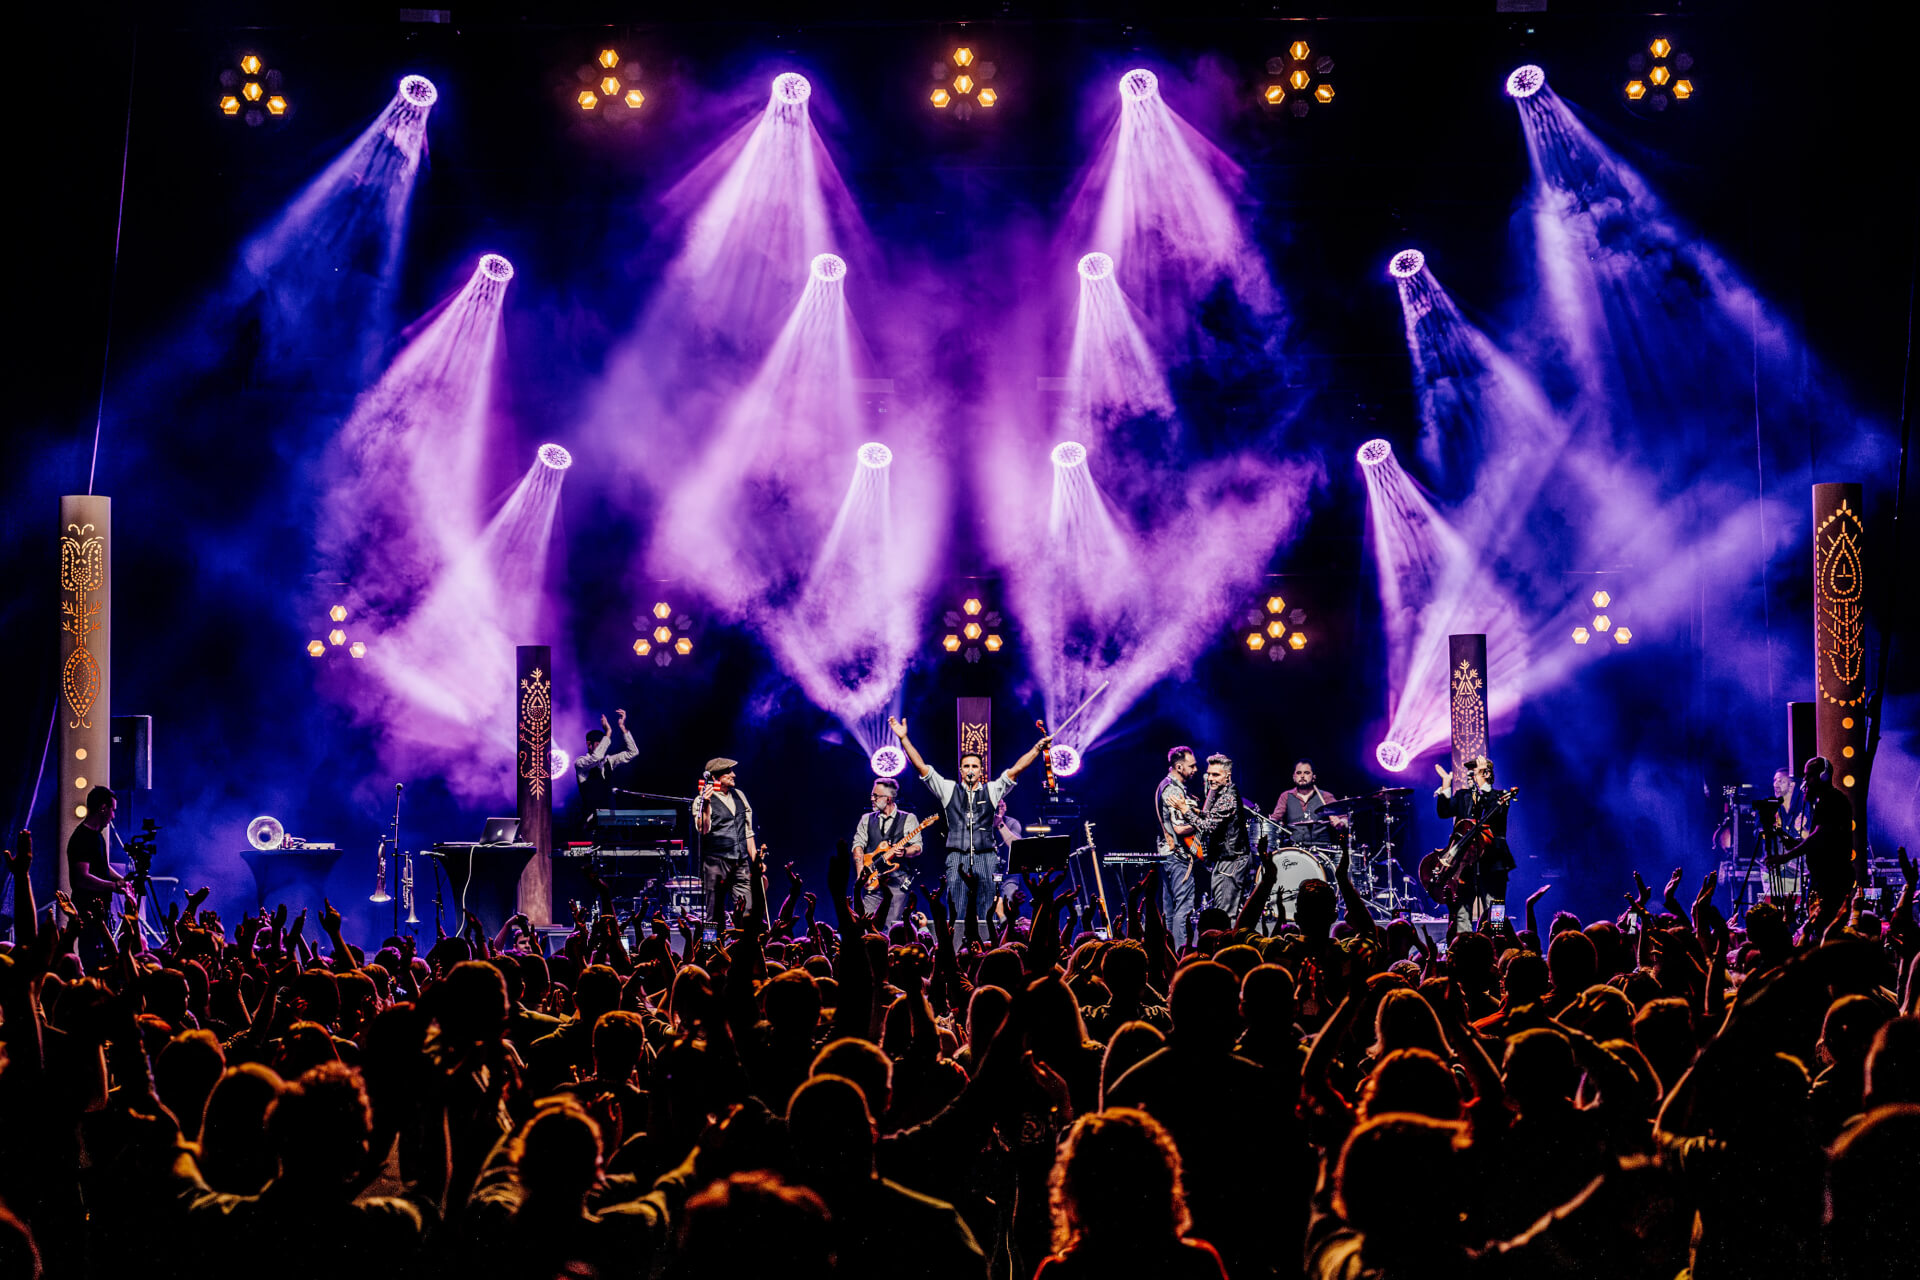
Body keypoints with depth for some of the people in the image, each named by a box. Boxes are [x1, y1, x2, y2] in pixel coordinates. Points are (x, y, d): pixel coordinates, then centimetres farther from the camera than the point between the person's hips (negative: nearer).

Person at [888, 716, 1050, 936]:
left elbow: (1016, 769, 7)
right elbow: (921, 767, 8)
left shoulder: (992, 791, 13)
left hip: (985, 858, 1)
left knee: (986, 917, -1)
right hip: (957, 859, 0)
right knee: (957, 916, -5)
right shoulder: (949, 790, 11)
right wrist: (904, 738, 2)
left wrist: (1038, 748, -2)